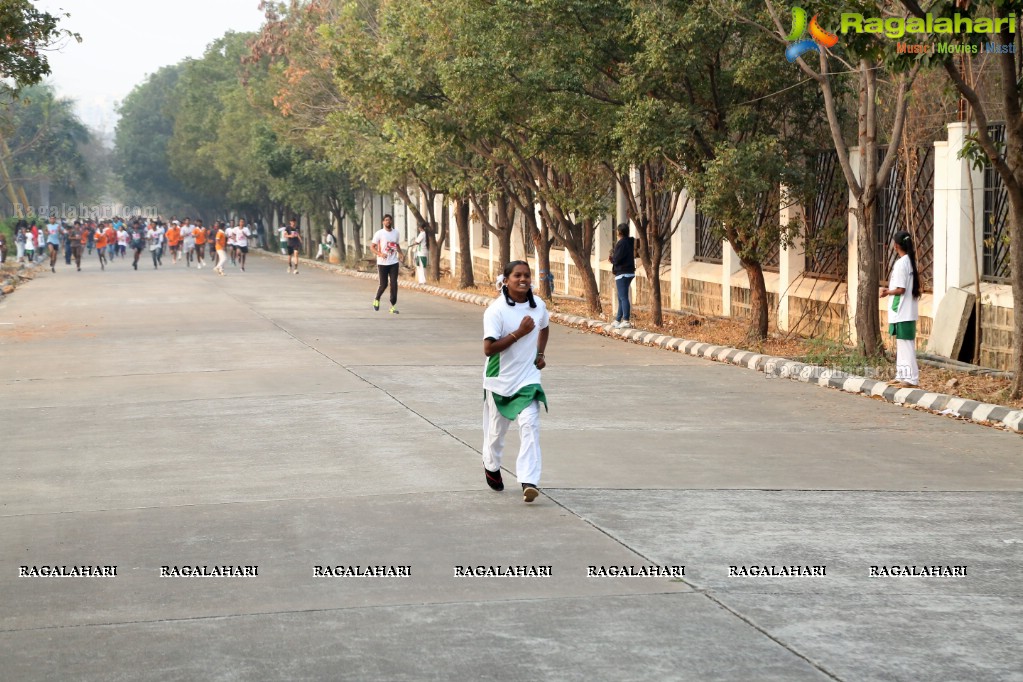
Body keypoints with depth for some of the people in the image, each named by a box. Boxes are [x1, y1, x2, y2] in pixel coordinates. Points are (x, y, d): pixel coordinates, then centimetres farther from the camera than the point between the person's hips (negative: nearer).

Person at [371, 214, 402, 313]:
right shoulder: (379, 233, -5)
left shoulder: (396, 232, 9)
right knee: (384, 284, 0)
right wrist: (380, 254, -20)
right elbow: (372, 246, -4)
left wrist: (400, 253, 4)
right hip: (382, 263, -3)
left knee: (394, 284, -4)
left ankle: (393, 306, 0)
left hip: (394, 263, 3)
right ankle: (377, 299, 28)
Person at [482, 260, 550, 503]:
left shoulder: (538, 306, 0)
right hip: (500, 380, -2)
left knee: (530, 424, -15)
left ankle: (529, 481, -18)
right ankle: (492, 467, 44)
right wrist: (518, 333, -26)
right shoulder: (496, 310, -17)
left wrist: (540, 353, 8)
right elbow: (489, 348, -22)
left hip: (528, 380, 2)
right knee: (497, 428, 14)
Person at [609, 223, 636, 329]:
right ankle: (618, 320, 24)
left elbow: (616, 259, -19)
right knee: (621, 297, 17)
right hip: (629, 272, 10)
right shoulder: (629, 242, 13)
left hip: (622, 274, -10)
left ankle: (626, 321, -18)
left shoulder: (621, 243, -16)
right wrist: (613, 259, 12)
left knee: (623, 297, -12)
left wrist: (612, 257, 4)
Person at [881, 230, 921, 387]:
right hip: (908, 312, 9)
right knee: (901, 344, 16)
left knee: (905, 344, -6)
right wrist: (890, 290, 14)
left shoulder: (900, 263, -17)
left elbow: (900, 289, -20)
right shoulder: (910, 261, 11)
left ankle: (911, 378, -6)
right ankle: (902, 376, 21)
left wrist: (887, 292, -3)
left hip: (902, 313, -9)